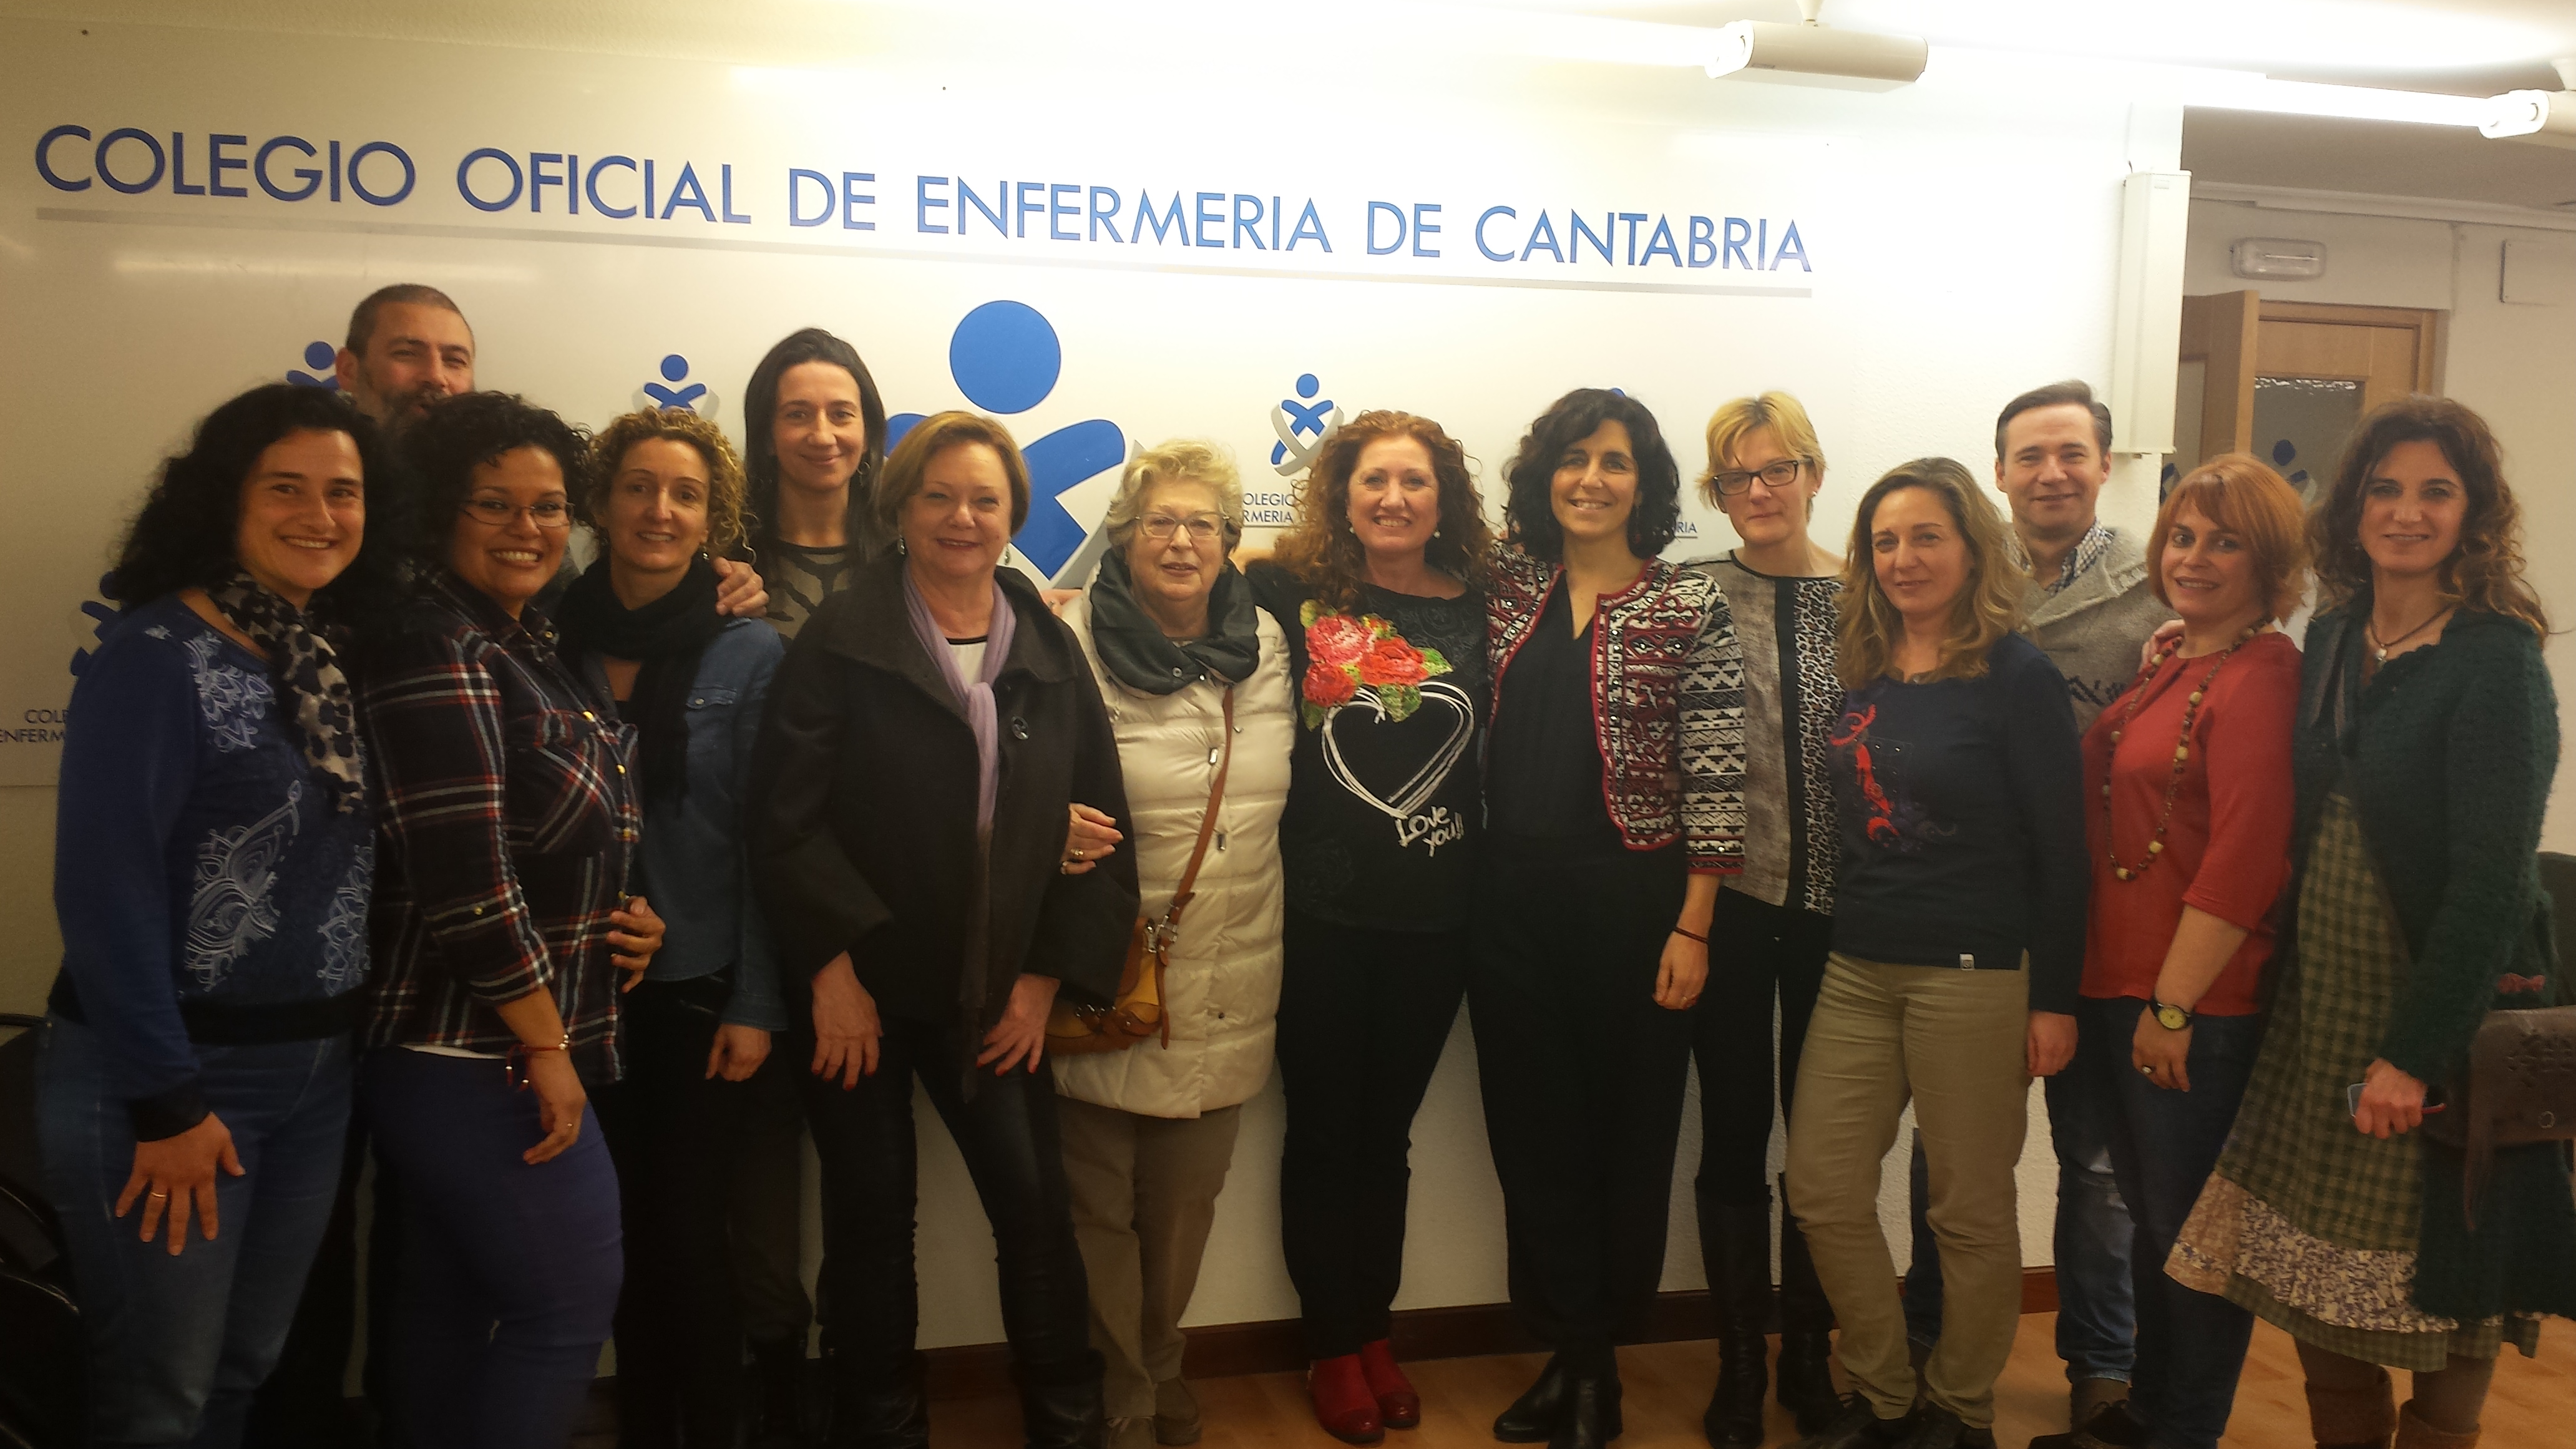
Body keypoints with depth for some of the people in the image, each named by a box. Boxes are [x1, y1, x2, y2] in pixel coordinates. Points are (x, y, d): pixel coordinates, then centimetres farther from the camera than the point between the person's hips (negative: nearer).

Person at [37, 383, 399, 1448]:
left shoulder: (344, 662, 6)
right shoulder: (158, 654, -14)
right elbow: (103, 888, -18)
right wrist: (166, 1100, -17)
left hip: (316, 1072, 6)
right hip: (166, 1071, -6)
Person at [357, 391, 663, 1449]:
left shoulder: (525, 647, 13)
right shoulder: (437, 655, -17)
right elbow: (467, 881, -22)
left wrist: (623, 917, 3)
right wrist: (548, 1050, -17)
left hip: (464, 1058, 9)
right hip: (476, 1058, -9)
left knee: (451, 1301, 16)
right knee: (572, 1302, -3)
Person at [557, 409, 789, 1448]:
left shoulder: (752, 652, -6)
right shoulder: (556, 639, 2)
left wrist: (756, 1002, -9)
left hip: (702, 988, -3)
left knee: (685, 1229, 2)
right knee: (621, 1227, 12)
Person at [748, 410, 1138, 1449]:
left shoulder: (1051, 650, 5)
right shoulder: (840, 640, -5)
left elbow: (1099, 825, 3)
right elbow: (787, 815, -12)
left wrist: (1048, 977, -3)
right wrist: (830, 970, -16)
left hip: (997, 998, 2)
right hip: (861, 986, -2)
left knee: (1038, 1209, 4)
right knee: (871, 1221, 9)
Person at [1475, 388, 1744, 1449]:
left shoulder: (1692, 607, -5)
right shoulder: (1508, 586, 6)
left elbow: (1715, 781, -6)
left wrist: (1692, 928, -10)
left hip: (1631, 901, -3)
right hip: (1513, 897, 4)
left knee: (1627, 1133, 7)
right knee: (1532, 1131, 8)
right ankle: (1570, 1358, 24)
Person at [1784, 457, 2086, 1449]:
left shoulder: (2017, 677, -7)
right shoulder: (1859, 671, 8)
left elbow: (2061, 848, -8)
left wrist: (2054, 997, -9)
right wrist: (1830, 938, 8)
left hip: (1973, 976, -5)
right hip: (1856, 967, 6)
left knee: (1970, 1206, 6)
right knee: (1821, 1190, 6)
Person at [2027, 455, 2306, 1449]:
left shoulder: (2262, 676, -15)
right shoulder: (2170, 664, 13)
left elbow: (2245, 856, -21)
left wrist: (2173, 1005, -19)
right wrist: (2115, 993, 11)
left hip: (2199, 1007, -8)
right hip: (2117, 988, 8)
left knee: (2193, 1229, 6)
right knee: (2150, 1218, 20)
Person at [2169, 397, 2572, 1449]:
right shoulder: (2334, 635, 6)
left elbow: (2491, 878, -18)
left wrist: (2416, 1052, -19)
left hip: (2443, 1008, -6)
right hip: (2321, 999, 6)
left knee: (2440, 1301, 8)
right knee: (2321, 1281, 13)